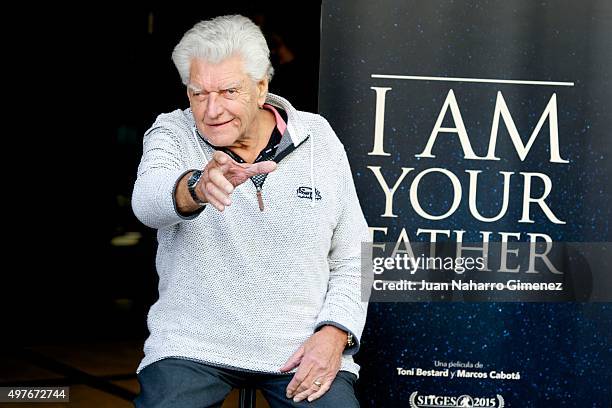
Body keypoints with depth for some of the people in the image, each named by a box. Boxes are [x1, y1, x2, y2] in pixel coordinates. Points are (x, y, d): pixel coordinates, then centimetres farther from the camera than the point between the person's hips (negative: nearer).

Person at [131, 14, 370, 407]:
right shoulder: (172, 133, -1)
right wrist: (198, 187, -46)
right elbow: (149, 201, -24)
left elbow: (352, 258, 7)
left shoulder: (319, 140, 3)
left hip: (301, 346, 1)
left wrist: (336, 332, -9)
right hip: (194, 343, 0)